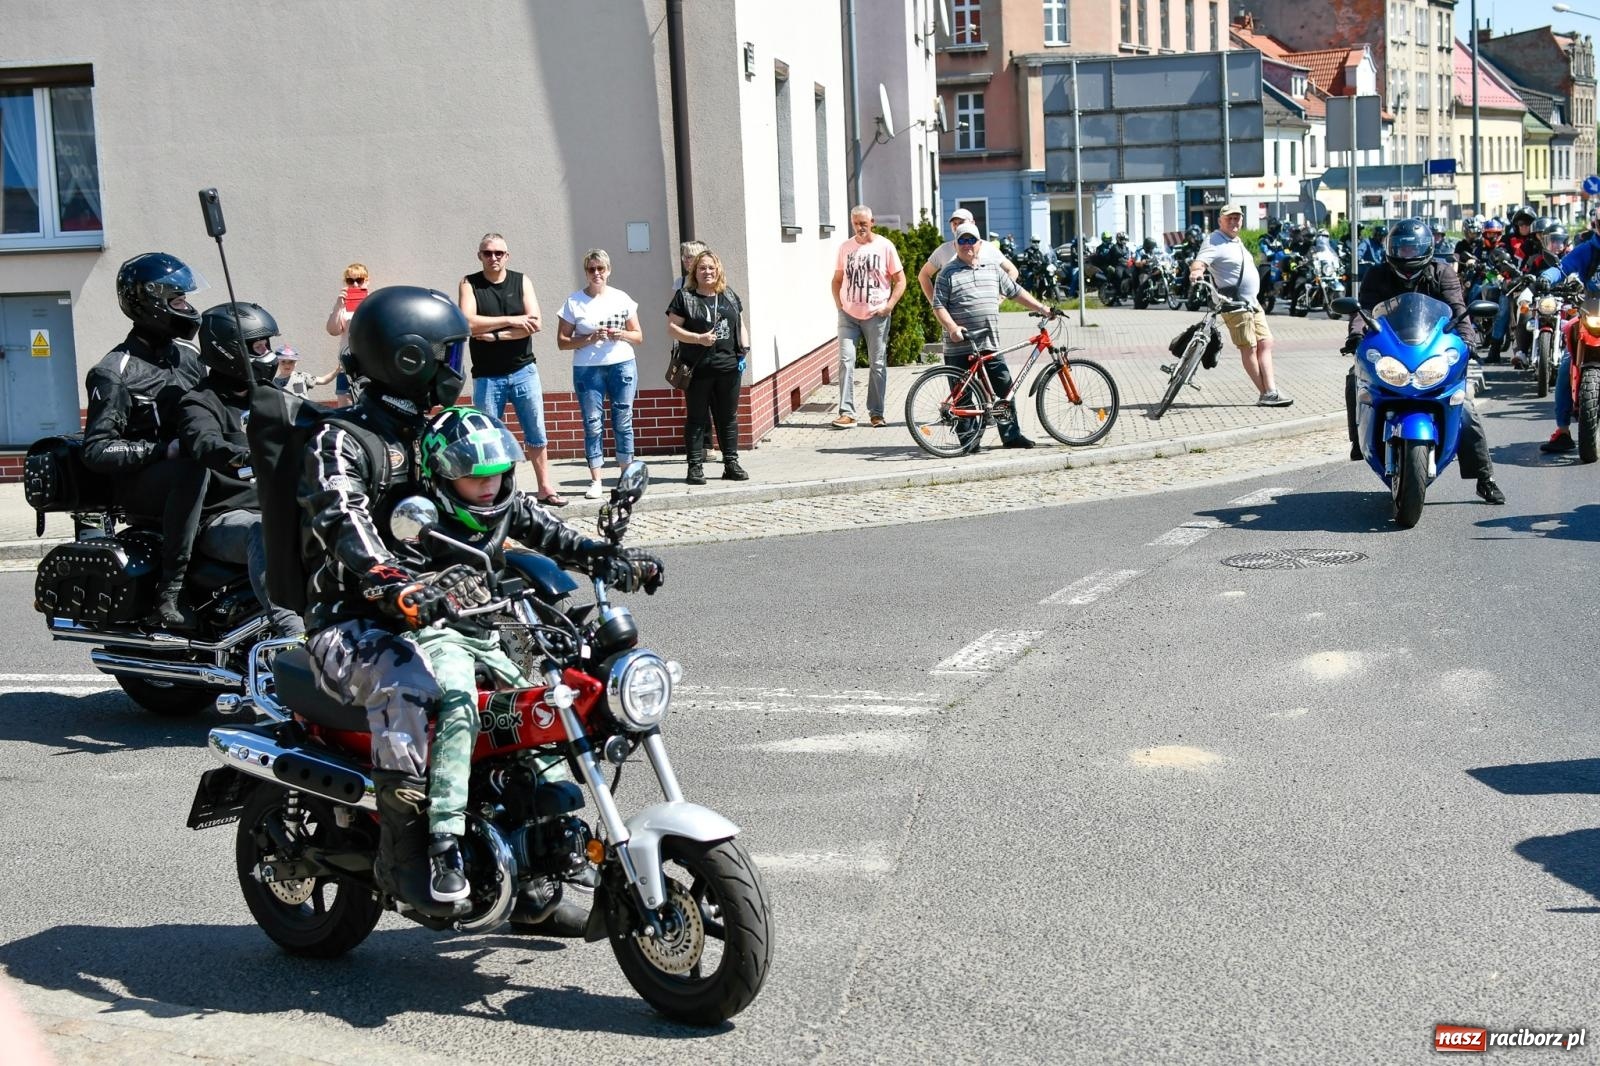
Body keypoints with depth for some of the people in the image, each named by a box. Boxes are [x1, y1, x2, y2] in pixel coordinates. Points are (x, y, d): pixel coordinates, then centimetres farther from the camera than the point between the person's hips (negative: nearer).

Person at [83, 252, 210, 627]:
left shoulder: (187, 355, 13)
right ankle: (169, 593, -39)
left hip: (183, 469, 8)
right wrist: (164, 449, -26)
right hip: (139, 485, -7)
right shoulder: (114, 373, -10)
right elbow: (97, 451, -17)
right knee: (194, 468, -39)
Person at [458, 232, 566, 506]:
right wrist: (511, 321, -16)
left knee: (536, 434, 4)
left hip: (523, 371, 1)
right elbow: (468, 323, -15)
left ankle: (545, 489, 11)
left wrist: (495, 335, -13)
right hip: (486, 377, -1)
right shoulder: (469, 284, 1)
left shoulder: (521, 281, 5)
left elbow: (534, 323, -7)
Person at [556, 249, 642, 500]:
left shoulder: (622, 299, 7)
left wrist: (622, 335, -9)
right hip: (587, 369, -1)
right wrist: (589, 339, -15)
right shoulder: (574, 302, 1)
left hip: (622, 365, 1)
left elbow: (638, 336, 12)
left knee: (623, 422, 3)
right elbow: (562, 341, 0)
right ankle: (595, 481, 2)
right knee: (593, 424, -2)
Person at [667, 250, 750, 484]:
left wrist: (744, 350, 4)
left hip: (728, 367, 4)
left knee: (729, 417, 9)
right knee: (696, 418, 1)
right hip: (698, 369, -4)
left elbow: (741, 325, 19)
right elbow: (672, 327, -5)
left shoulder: (730, 296, 14)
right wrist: (699, 338, -17)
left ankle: (731, 464, 16)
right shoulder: (684, 297, -1)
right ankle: (695, 466, 5)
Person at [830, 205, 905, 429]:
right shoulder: (845, 247, 7)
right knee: (846, 360, -7)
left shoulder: (885, 246, -2)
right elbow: (837, 279, 17)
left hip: (876, 316, -2)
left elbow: (900, 280, 1)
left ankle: (876, 413, 12)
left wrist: (889, 305, -9)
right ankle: (847, 412, -5)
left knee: (878, 364, 3)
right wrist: (839, 303, 3)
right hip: (848, 315, 2)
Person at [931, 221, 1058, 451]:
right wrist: (952, 327, -20)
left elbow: (1016, 292, 19)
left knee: (1005, 388, 2)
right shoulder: (948, 274, 1)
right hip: (960, 346, -4)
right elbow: (939, 306, -5)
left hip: (990, 345, 4)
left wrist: (1042, 308, 14)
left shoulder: (992, 268, 14)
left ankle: (1011, 435, 10)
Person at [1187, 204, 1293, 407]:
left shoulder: (1236, 242, 17)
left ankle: (1271, 391, 3)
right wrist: (1195, 272, -49)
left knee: (1265, 343, 4)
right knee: (1249, 347, -4)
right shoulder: (1215, 242, -11)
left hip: (1252, 302, 9)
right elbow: (1199, 263, -27)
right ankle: (1266, 394, 2)